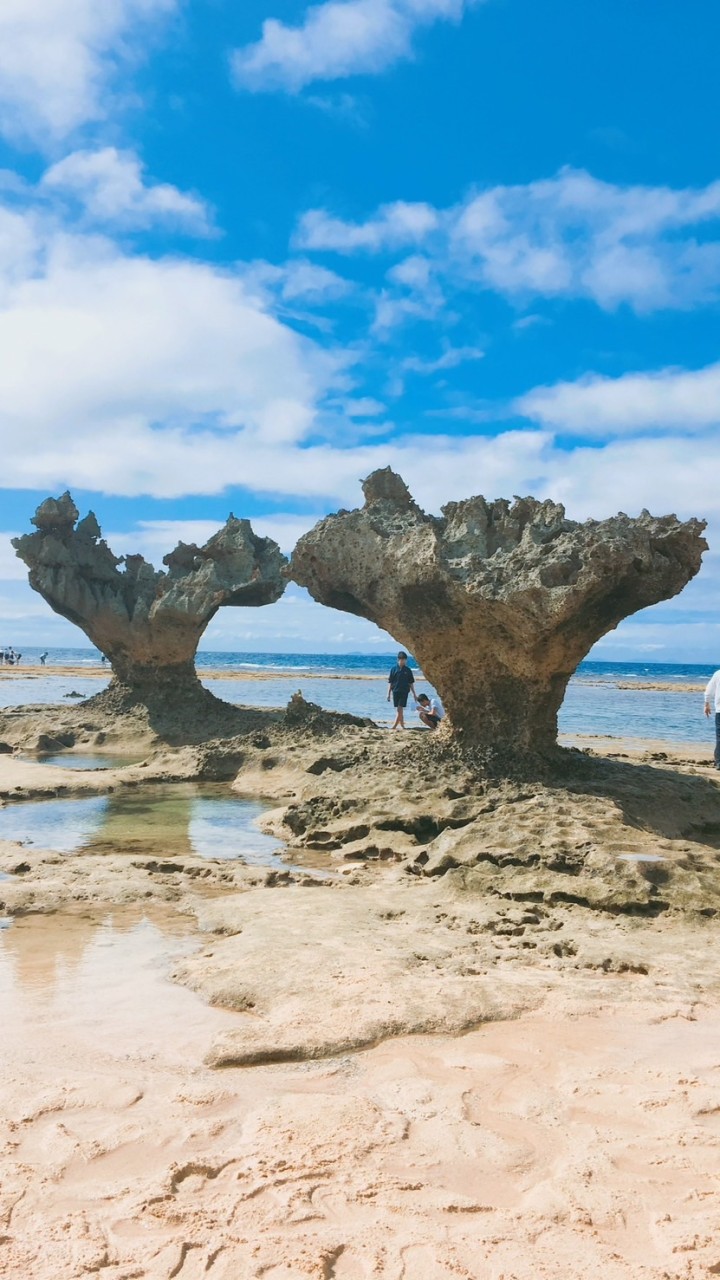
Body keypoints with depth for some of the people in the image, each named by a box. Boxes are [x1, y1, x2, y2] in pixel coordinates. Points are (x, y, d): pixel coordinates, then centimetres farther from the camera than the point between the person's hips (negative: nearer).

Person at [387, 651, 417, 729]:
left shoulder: (407, 670, 4)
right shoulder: (394, 669, 2)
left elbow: (411, 683, 10)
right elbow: (390, 682, 4)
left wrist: (414, 694, 10)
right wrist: (388, 693, 0)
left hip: (404, 692, -1)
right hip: (395, 691, 1)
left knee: (400, 709, -9)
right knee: (398, 710, 7)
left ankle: (394, 726, -13)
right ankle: (402, 725, 17)